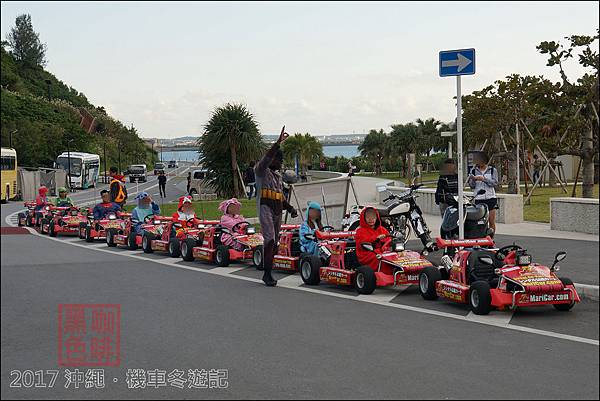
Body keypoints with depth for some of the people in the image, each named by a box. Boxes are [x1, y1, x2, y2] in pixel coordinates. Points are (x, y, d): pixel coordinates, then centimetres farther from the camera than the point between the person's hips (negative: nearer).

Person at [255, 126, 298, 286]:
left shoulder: (277, 175, 23)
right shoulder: (261, 170, -1)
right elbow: (267, 158, -22)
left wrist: (290, 208, 15)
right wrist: (278, 143, -28)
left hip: (277, 210, 8)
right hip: (265, 208, -8)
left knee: (274, 242, 6)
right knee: (270, 239, -19)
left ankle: (267, 273, 12)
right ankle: (267, 273, -20)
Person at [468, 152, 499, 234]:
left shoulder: (492, 170, 8)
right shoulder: (473, 170, 11)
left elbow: (495, 182, -5)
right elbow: (472, 186, 8)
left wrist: (484, 179, -18)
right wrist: (472, 179, -13)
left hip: (490, 198, 0)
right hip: (479, 199, 0)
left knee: (492, 221, -2)